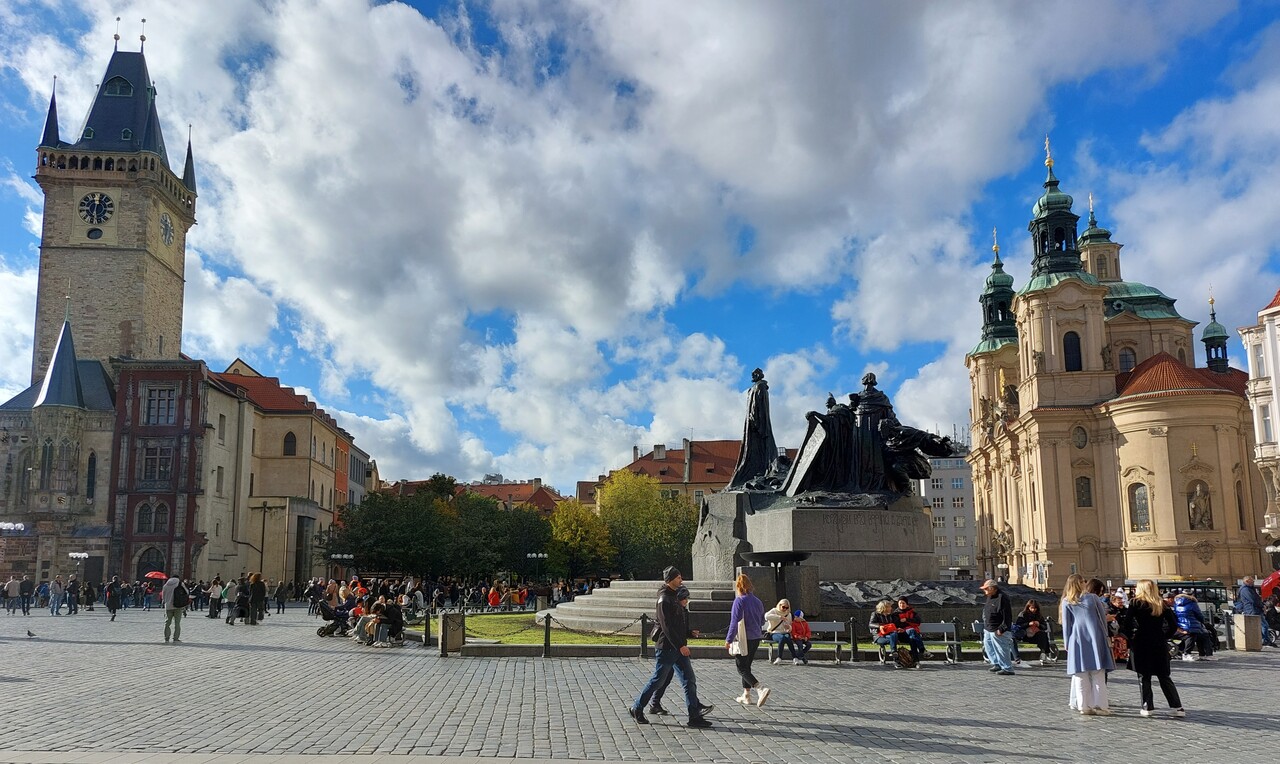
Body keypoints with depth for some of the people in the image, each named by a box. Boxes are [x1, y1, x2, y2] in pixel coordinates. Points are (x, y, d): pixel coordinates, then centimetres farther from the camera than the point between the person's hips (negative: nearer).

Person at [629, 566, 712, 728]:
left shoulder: (674, 597, 15)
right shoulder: (665, 599, -16)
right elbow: (666, 626, -22)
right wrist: (680, 645, -22)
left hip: (678, 647, 9)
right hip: (666, 647, -9)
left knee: (689, 680, 3)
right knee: (658, 680, 1)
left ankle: (694, 716, 4)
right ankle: (636, 709, 17)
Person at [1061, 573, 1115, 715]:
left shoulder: (1066, 602, 2)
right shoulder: (1092, 598, 2)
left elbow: (1066, 624, 2)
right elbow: (1103, 617, 5)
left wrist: (1067, 643, 8)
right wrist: (1106, 636, 14)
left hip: (1077, 640, 0)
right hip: (1095, 638, 0)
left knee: (1080, 675, 3)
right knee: (1098, 675, 2)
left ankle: (1083, 706, 1)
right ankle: (1100, 706, -2)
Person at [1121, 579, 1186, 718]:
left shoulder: (1136, 604, -5)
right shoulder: (1162, 605, 7)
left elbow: (1125, 624, -13)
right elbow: (1173, 625, 5)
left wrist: (1130, 638, 1)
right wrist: (1164, 637, 12)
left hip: (1141, 644, -4)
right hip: (1160, 645, 4)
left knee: (1144, 677, 4)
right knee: (1164, 677, 12)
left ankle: (1147, 707, 4)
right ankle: (1177, 707, 9)